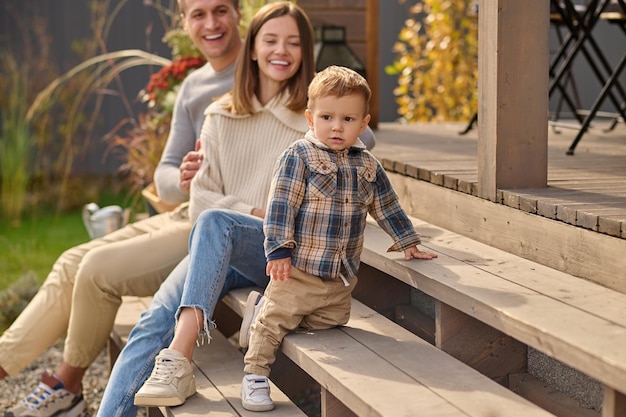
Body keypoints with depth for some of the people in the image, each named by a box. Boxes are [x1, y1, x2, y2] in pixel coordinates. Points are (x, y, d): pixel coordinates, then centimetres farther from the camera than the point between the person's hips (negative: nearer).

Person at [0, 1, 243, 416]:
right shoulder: (193, 87, 15)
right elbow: (165, 173, 14)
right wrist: (183, 180, -13)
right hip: (186, 217, 8)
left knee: (100, 269, -18)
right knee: (73, 263, 1)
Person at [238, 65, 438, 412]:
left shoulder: (366, 165, 7)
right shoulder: (299, 156, -10)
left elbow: (386, 207, 18)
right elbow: (281, 204, -14)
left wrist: (407, 244, 20)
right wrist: (279, 250, -19)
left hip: (342, 277, 6)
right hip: (300, 268, -6)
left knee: (330, 323, 13)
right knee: (275, 321, -4)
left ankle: (262, 308, 27)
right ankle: (255, 376, 12)